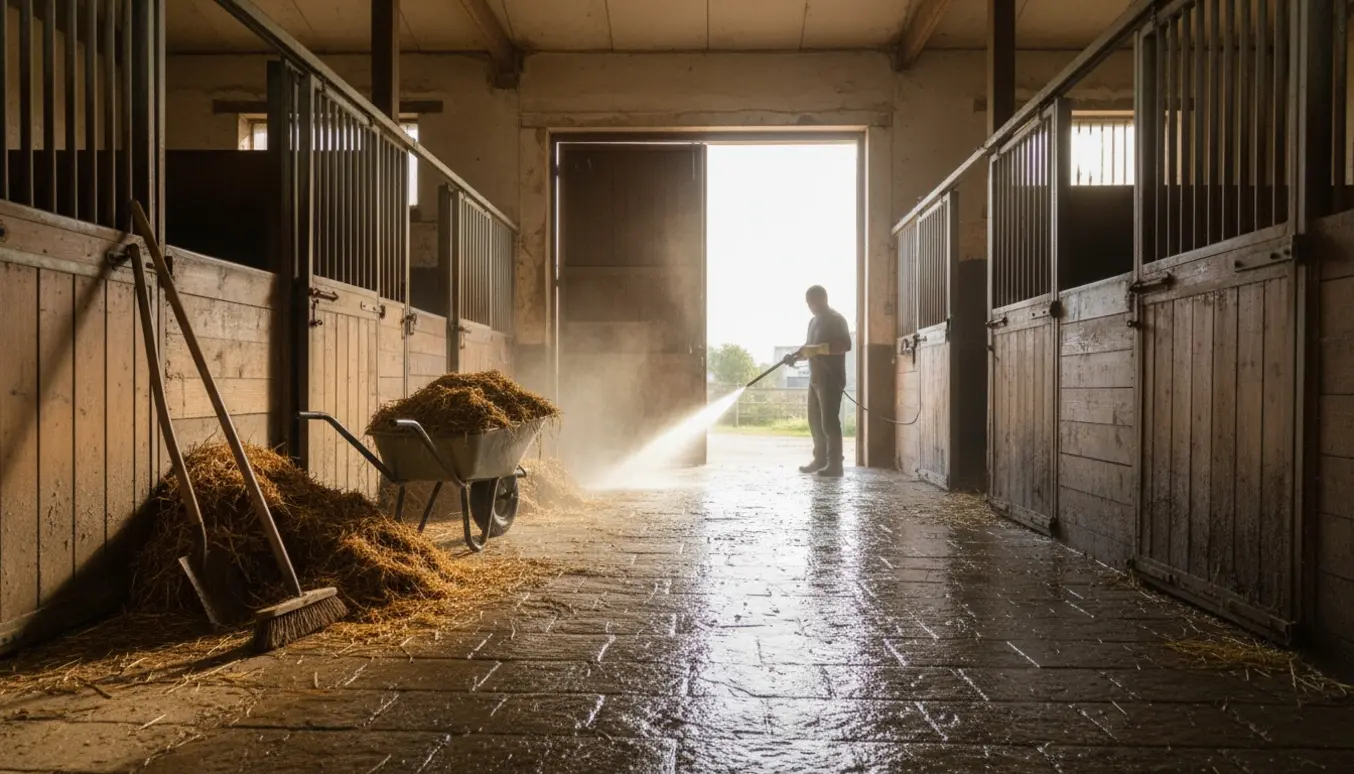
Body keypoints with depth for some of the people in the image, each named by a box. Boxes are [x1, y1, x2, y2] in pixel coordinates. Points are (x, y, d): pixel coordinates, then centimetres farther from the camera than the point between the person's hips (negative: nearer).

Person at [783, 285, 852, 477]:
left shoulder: (836, 319, -9)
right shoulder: (814, 321, 18)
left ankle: (834, 465, -8)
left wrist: (817, 349, -26)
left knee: (829, 422, -10)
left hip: (831, 379, -9)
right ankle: (820, 460, 19)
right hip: (816, 378, 9)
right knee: (815, 421, 11)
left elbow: (846, 345, -20)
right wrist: (796, 355, 3)